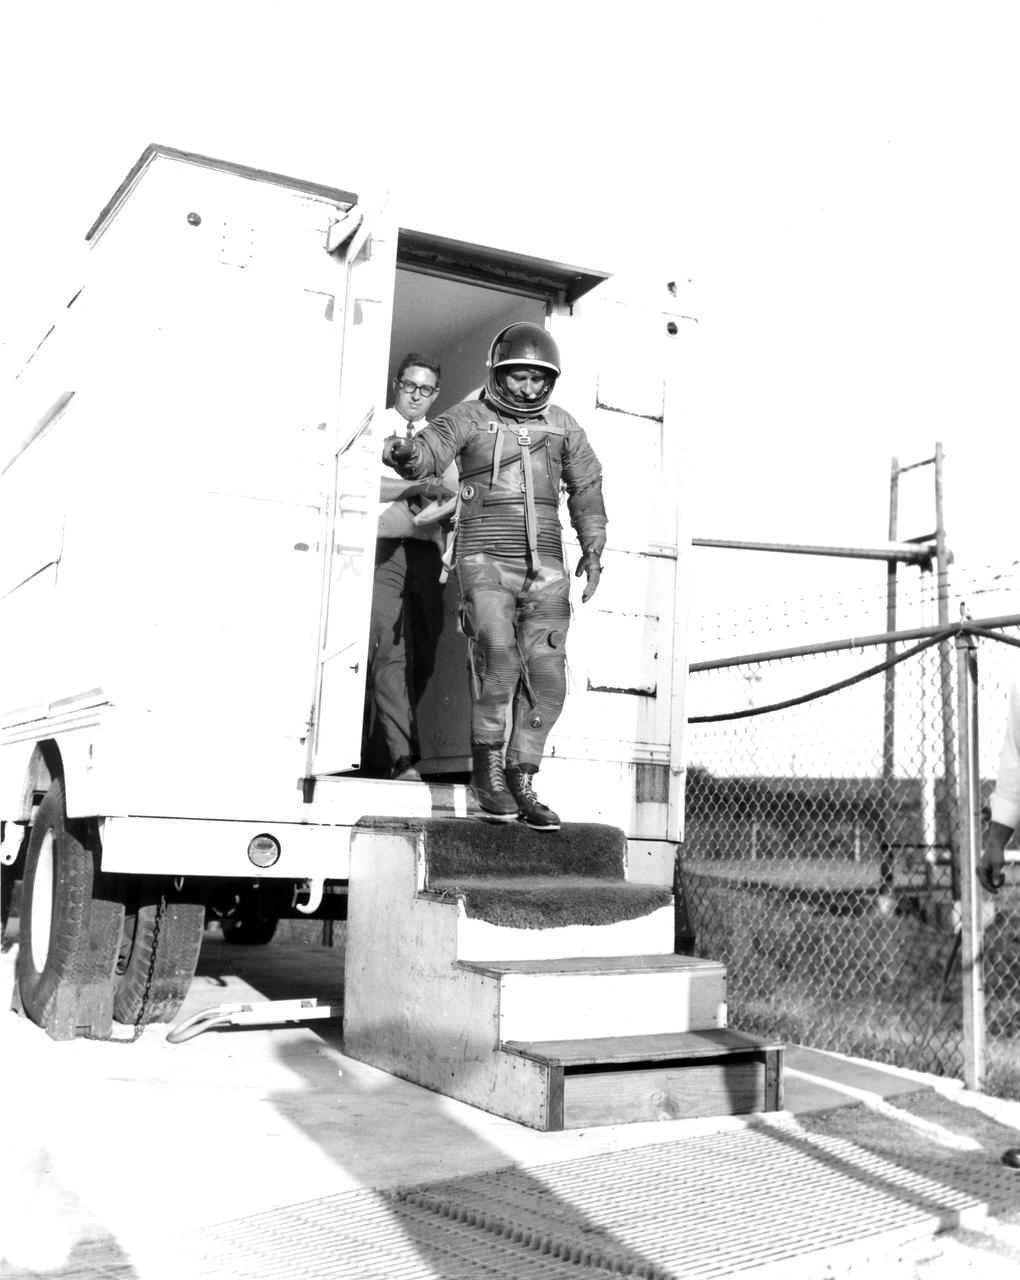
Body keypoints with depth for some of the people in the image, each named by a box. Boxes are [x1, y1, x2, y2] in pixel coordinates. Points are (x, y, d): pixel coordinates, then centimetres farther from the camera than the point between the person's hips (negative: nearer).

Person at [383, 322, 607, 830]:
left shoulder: (561, 425, 15)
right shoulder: (470, 417, 3)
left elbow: (586, 485, 22)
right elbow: (431, 449, -14)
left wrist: (592, 548, 13)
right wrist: (406, 453, -38)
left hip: (545, 567, 4)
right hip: (485, 560, -4)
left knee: (546, 677, -3)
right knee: (498, 655, -23)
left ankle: (521, 782, 8)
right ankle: (487, 767, -8)